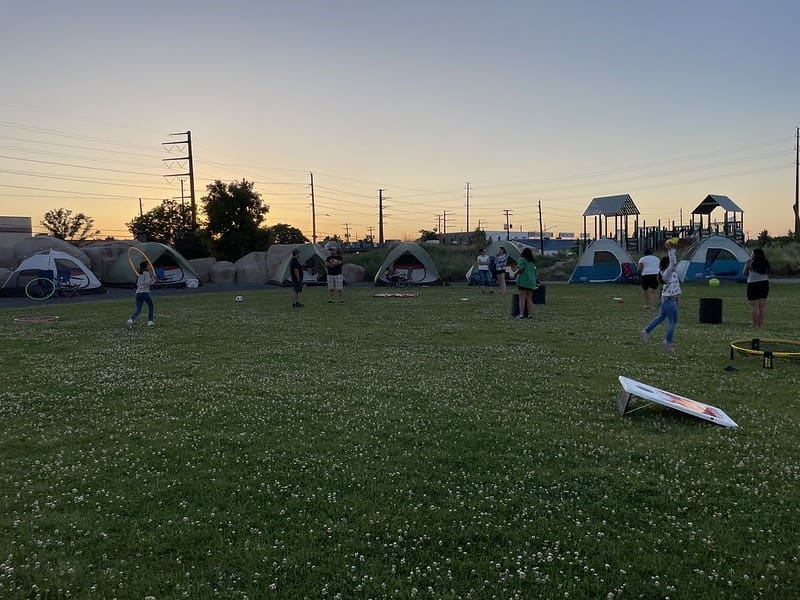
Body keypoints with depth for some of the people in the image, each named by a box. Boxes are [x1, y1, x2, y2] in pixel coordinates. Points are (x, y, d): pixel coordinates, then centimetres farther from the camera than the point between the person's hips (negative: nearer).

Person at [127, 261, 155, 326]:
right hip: (145, 293, -6)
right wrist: (152, 278, -10)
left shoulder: (139, 274, 17)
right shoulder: (146, 273, -5)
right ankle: (150, 321, 12)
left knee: (138, 309, 5)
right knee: (150, 306, 15)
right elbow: (147, 283, -17)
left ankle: (131, 319, -18)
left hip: (138, 293, 6)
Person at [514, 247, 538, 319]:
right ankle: (530, 314, 7)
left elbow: (521, 268, -15)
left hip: (523, 281, -6)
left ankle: (521, 315, -9)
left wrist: (515, 273, 0)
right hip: (532, 282, 6)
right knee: (529, 299, 10)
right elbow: (535, 273, 18)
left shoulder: (522, 259, 0)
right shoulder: (532, 262, 19)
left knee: (522, 298, -6)